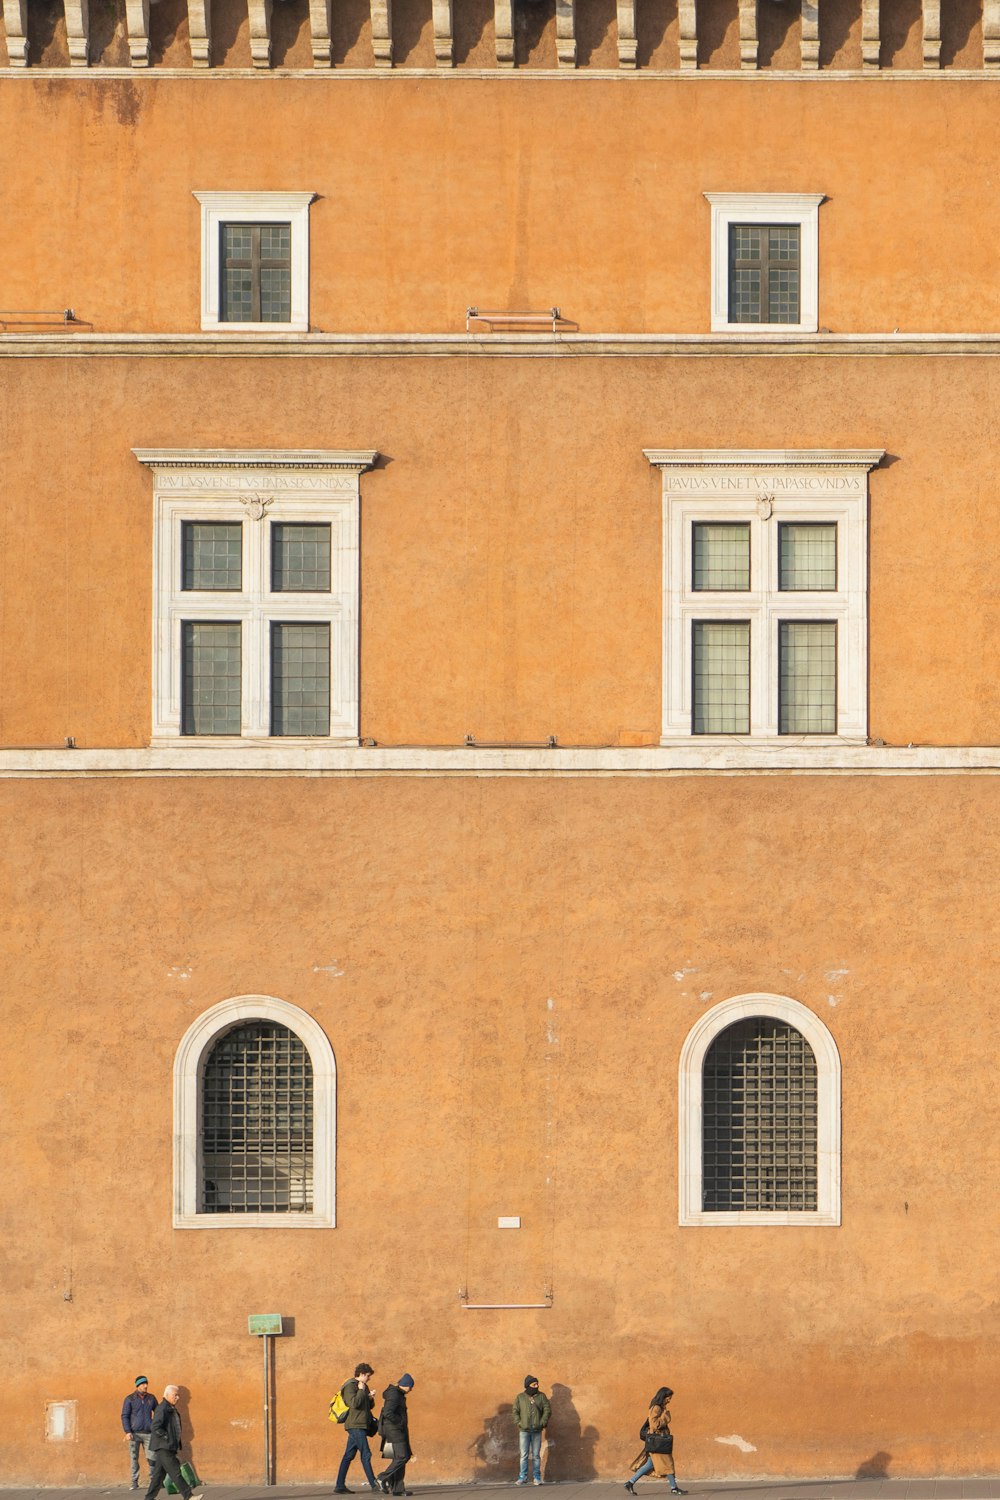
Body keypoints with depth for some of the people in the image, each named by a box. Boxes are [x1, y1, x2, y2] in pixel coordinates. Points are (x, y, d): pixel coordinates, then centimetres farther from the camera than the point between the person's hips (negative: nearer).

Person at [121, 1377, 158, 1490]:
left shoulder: (151, 1398, 10)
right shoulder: (130, 1399, 2)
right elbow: (124, 1416, 0)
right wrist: (127, 1432, -10)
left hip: (148, 1433, 2)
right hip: (134, 1433, -2)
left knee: (151, 1458, -4)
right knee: (134, 1459, 0)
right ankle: (134, 1482, 4)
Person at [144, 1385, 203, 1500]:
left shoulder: (172, 1410, 18)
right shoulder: (162, 1409, -14)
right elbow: (156, 1428, -22)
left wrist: (177, 1443, 15)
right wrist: (167, 1438, -19)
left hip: (169, 1447, 10)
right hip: (163, 1447, -10)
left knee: (159, 1474, 11)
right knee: (175, 1472, -9)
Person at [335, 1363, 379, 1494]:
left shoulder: (363, 1387, 19)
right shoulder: (350, 1386, -10)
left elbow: (370, 1406, 23)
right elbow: (354, 1403, -22)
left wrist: (371, 1399, 2)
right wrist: (361, 1391, -14)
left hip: (361, 1425, 9)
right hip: (355, 1425, -9)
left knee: (349, 1456, 8)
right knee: (366, 1455, -9)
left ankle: (340, 1486, 9)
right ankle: (374, 1484, -9)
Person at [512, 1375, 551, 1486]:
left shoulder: (541, 1396, 5)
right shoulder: (520, 1397, 5)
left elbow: (547, 1410, 3)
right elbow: (515, 1411, 6)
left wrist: (542, 1423, -7)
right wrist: (519, 1423, -7)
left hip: (537, 1431, 0)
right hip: (524, 1431, 0)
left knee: (536, 1455, 3)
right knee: (524, 1455, -1)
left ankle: (537, 1477, 7)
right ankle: (523, 1477, 3)